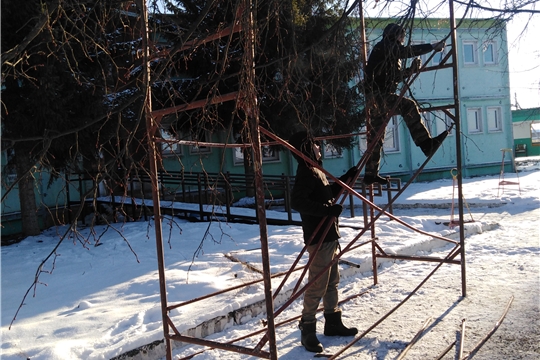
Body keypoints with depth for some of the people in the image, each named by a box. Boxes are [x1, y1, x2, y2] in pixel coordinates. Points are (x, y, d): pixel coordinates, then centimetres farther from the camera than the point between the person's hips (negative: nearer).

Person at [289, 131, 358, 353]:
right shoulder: (306, 173, -17)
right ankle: (308, 330, 8)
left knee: (332, 282, 18)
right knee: (317, 286, -4)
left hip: (330, 236, 10)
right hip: (318, 238, -10)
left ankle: (332, 322, 32)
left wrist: (347, 177, 19)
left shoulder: (316, 171, 14)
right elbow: (296, 202, -32)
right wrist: (328, 209, -32)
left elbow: (329, 192, 29)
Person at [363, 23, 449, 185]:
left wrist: (412, 70, 9)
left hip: (376, 98, 10)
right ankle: (425, 143, -31)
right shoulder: (384, 47, -2)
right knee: (408, 106, -24)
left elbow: (396, 76, 24)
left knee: (376, 137, 10)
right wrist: (433, 46, -9)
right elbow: (408, 51, -15)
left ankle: (370, 174, 15)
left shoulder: (389, 51, 27)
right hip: (378, 95, -10)